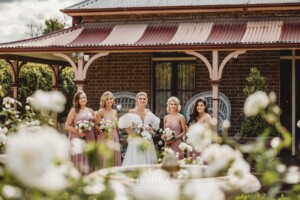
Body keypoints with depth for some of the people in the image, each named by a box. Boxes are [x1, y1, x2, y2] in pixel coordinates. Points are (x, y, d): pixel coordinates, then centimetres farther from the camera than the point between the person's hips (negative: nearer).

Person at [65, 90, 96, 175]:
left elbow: (94, 125, 24)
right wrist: (78, 132, -14)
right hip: (77, 139, -4)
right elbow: (67, 126, -4)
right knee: (78, 162, -6)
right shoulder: (74, 111, 1)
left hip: (89, 139, 4)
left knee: (88, 162, 3)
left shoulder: (90, 111, 15)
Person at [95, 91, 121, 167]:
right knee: (105, 161, -6)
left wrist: (118, 137, 18)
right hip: (105, 139, -6)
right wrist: (102, 131, -21)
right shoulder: (101, 112, -4)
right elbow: (96, 125, -7)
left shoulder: (115, 112, 13)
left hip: (114, 139, 6)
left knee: (114, 161, 5)